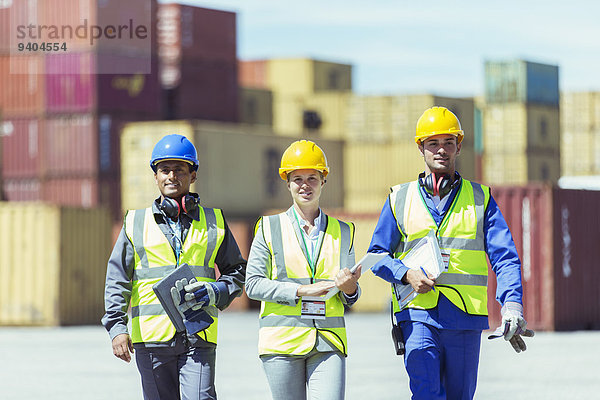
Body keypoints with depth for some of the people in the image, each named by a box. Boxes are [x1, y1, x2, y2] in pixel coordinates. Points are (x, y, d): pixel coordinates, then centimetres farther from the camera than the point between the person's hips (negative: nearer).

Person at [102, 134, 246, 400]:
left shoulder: (213, 222, 12)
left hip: (198, 337, -1)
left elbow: (237, 270, 19)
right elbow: (117, 280, 7)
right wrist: (116, 327, -5)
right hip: (151, 336, 1)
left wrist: (216, 293, -3)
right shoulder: (135, 223, 11)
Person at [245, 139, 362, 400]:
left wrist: (349, 288, -7)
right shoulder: (269, 229, 7)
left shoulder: (343, 232, 14)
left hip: (329, 343, 1)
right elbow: (253, 285, -2)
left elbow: (350, 297, 17)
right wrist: (301, 290, -12)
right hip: (282, 340, -1)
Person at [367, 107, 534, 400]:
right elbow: (377, 254, 12)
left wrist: (511, 305, -16)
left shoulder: (480, 199, 10)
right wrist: (406, 274, -9)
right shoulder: (400, 199, 10)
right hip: (418, 314, -1)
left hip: (465, 319, 1)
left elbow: (504, 257, 1)